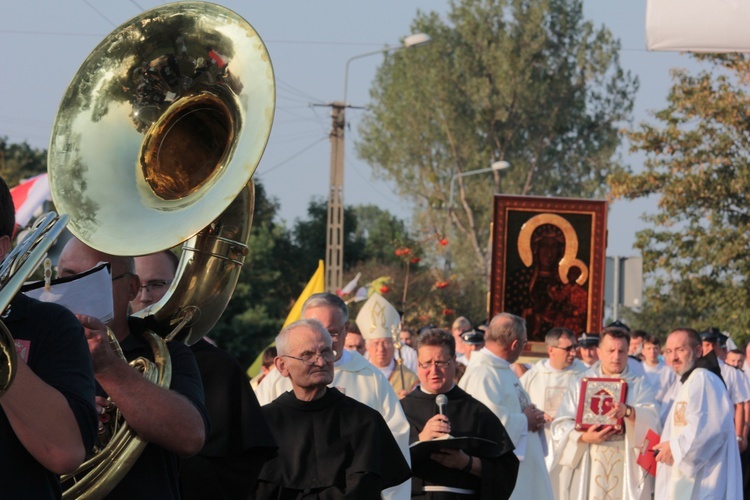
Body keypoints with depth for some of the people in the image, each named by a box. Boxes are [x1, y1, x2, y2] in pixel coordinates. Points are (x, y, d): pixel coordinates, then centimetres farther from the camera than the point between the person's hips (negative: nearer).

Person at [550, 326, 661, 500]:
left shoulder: (640, 386, 11)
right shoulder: (582, 383, 12)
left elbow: (651, 419, -9)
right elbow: (562, 425, 2)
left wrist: (628, 412, -30)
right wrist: (584, 437, -18)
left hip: (627, 469, 0)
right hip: (587, 470, 0)